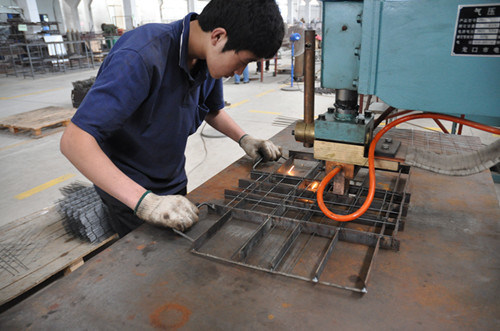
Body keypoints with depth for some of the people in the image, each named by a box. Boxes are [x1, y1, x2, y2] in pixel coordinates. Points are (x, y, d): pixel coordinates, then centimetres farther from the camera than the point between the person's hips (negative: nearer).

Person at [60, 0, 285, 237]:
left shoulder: (211, 58, -8)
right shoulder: (142, 57, -31)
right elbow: (74, 140, -34)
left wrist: (244, 140, -5)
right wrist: (144, 201, -41)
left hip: (173, 183, 7)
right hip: (128, 191, -6)